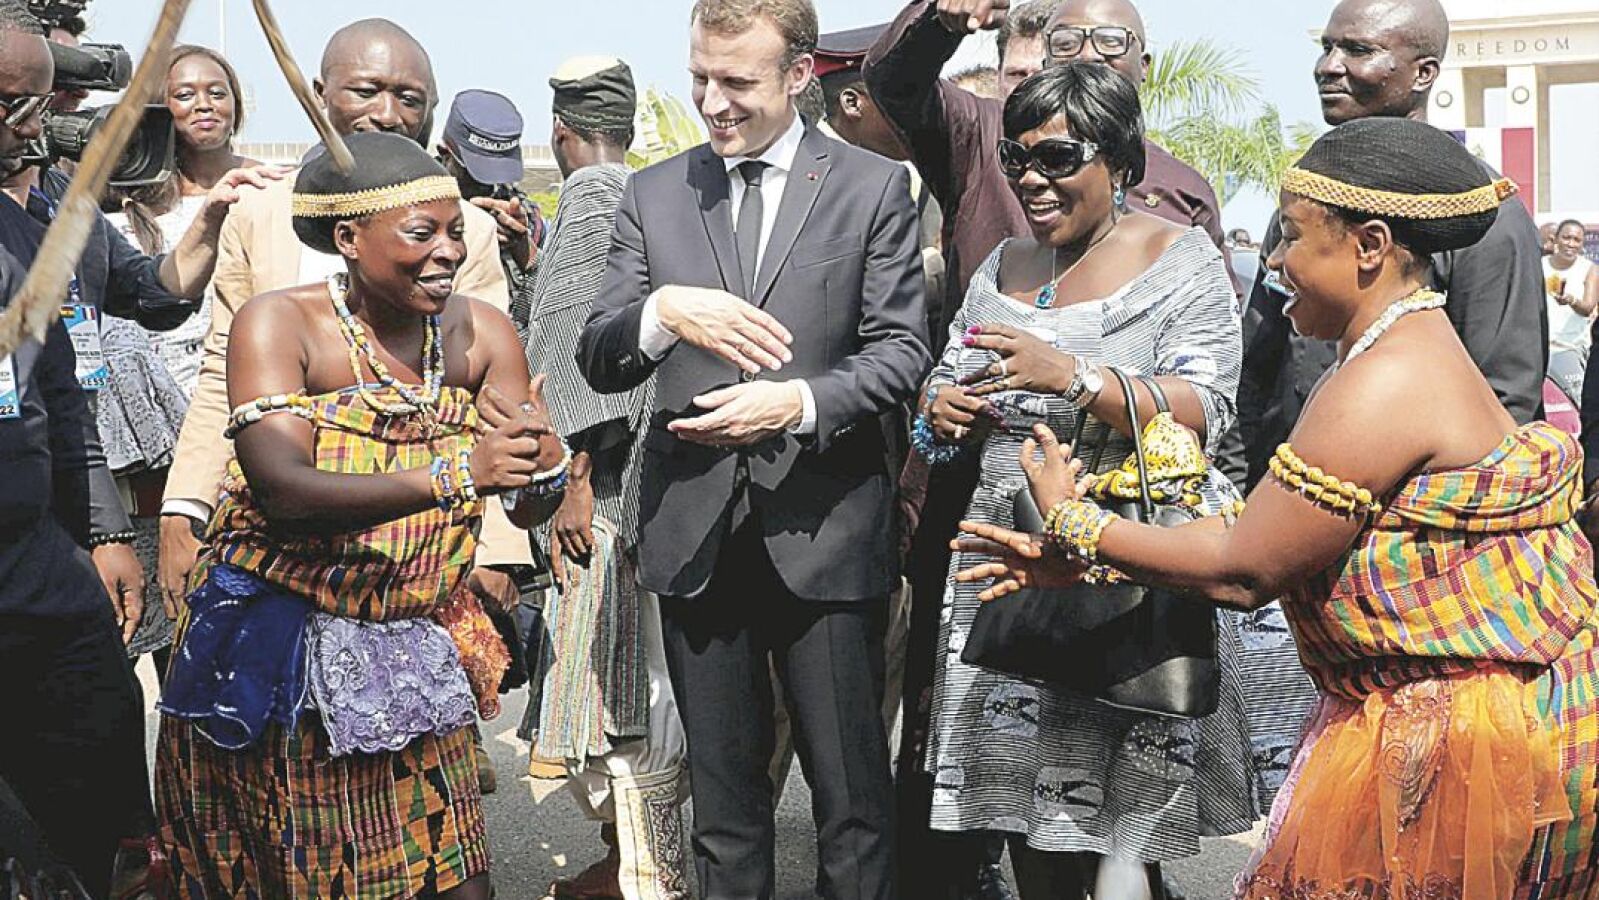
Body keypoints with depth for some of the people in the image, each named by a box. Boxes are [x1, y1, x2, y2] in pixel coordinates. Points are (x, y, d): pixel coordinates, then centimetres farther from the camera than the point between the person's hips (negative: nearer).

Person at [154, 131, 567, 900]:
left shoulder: (479, 331, -2)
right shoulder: (278, 323, -13)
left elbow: (533, 507, -3)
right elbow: (284, 491, -27)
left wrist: (543, 466, -26)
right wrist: (451, 474, -37)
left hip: (415, 657, 4)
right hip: (279, 656, -3)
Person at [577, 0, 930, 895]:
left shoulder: (874, 186, 1)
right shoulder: (654, 194, 8)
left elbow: (901, 351, -2)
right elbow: (597, 362, 4)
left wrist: (800, 402, -19)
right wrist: (664, 310, -17)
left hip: (822, 527, -3)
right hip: (693, 529, 3)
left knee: (851, 789, 6)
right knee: (723, 792, 15)